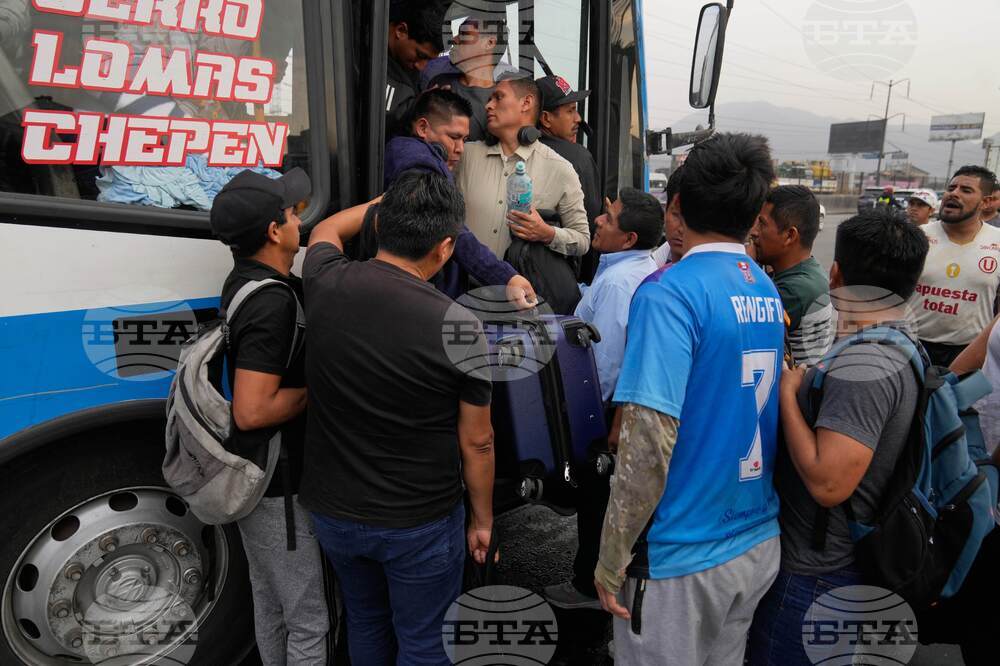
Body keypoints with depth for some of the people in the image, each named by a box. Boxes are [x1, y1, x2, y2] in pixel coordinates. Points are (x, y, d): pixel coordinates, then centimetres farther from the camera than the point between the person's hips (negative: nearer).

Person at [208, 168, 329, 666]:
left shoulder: (246, 279, 2)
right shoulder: (272, 303, -27)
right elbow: (252, 411, -29)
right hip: (279, 485, -10)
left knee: (269, 602, 26)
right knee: (307, 618, 7)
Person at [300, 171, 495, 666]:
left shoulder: (323, 284, -13)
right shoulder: (459, 327, -24)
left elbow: (325, 231, 13)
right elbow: (476, 443, -12)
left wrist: (392, 202, 25)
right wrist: (482, 519, 4)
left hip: (332, 511, 4)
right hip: (420, 522, -4)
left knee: (365, 622, 28)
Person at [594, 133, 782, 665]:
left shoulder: (670, 293, -20)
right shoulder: (769, 291, 4)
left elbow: (650, 441, -25)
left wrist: (610, 560, -15)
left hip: (681, 559, -7)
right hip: (759, 545, 7)